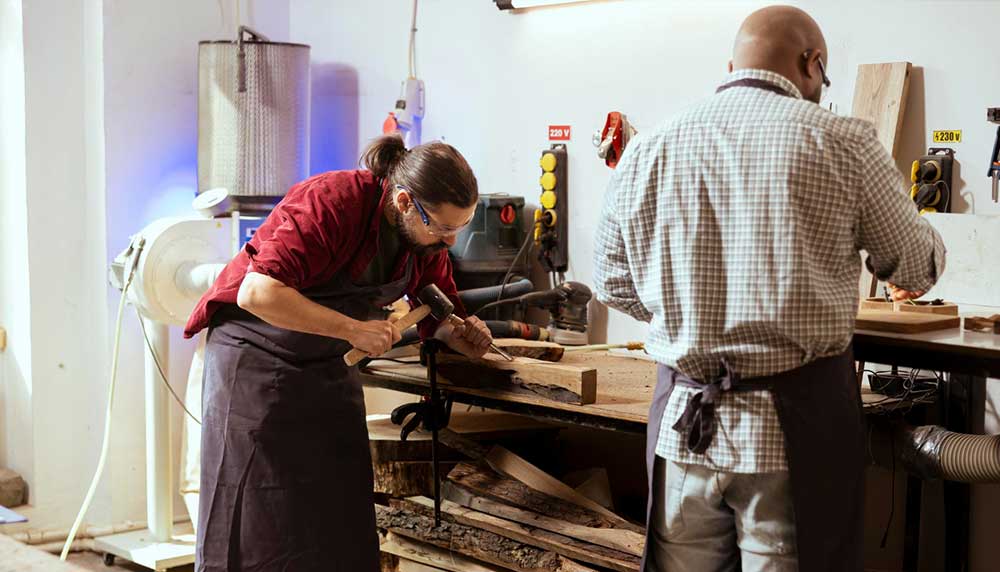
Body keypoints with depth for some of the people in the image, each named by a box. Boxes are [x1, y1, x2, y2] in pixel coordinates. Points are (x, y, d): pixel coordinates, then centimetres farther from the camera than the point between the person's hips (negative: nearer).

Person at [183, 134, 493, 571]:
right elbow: (258, 293, -34)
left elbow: (438, 317, 8)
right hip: (255, 351, -7)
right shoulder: (332, 201, -28)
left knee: (343, 529, 3)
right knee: (256, 530, -4)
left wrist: (462, 331, -16)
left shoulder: (428, 235, -4)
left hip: (328, 363, 7)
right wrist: (354, 329, -31)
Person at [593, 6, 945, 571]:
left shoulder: (647, 152, 1)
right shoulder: (843, 143, -8)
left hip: (684, 418, 3)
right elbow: (919, 265, 5)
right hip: (798, 422, -3)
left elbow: (613, 283, 12)